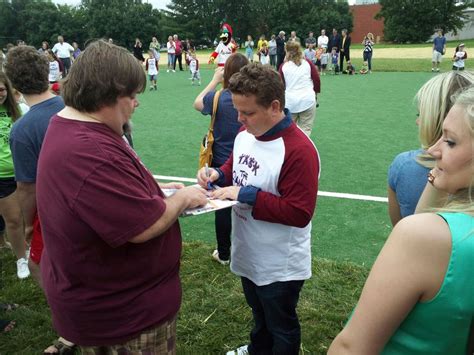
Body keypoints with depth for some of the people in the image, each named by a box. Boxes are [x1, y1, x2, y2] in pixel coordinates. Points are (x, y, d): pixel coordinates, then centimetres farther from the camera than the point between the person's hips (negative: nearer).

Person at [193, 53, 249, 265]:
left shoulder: (218, 98, -14)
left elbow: (197, 103, 8)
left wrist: (214, 80, 12)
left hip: (222, 163, -1)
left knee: (223, 207, 12)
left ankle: (223, 254, 26)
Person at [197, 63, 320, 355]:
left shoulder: (299, 150, -29)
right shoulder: (245, 134, -3)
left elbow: (299, 213, -29)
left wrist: (245, 194, -30)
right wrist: (218, 174, -9)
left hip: (280, 267, -8)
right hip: (248, 254, 8)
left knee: (281, 329, 18)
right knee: (259, 314, 33)